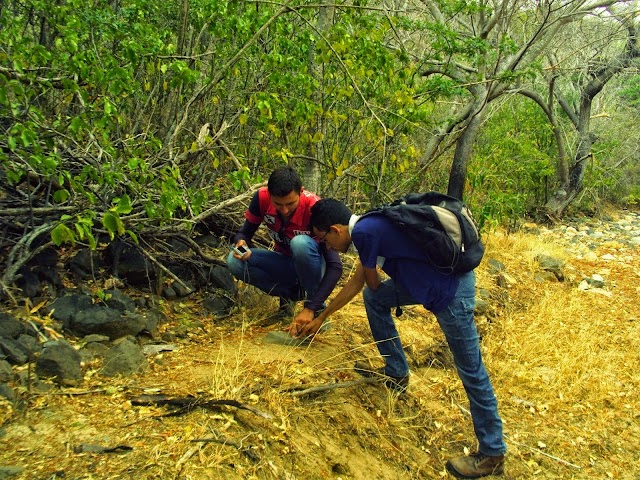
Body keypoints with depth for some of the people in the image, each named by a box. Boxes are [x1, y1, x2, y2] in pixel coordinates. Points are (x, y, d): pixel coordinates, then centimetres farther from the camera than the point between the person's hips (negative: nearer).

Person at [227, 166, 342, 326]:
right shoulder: (262, 197, -19)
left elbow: (335, 267, -30)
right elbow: (245, 232, -4)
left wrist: (310, 308, -37)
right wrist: (241, 243, -30)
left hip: (310, 265, -4)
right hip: (285, 264, 4)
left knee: (301, 243, -36)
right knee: (234, 261, -21)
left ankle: (318, 309, -16)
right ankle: (290, 294, -2)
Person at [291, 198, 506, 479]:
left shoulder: (363, 232, -19)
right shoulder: (369, 226, 12)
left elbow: (373, 282, -3)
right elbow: (357, 283, 23)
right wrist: (319, 319, 30)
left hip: (451, 289, -10)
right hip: (431, 279, 10)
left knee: (471, 372, 0)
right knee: (373, 298, 17)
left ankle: (492, 454, 14)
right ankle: (396, 373, 29)